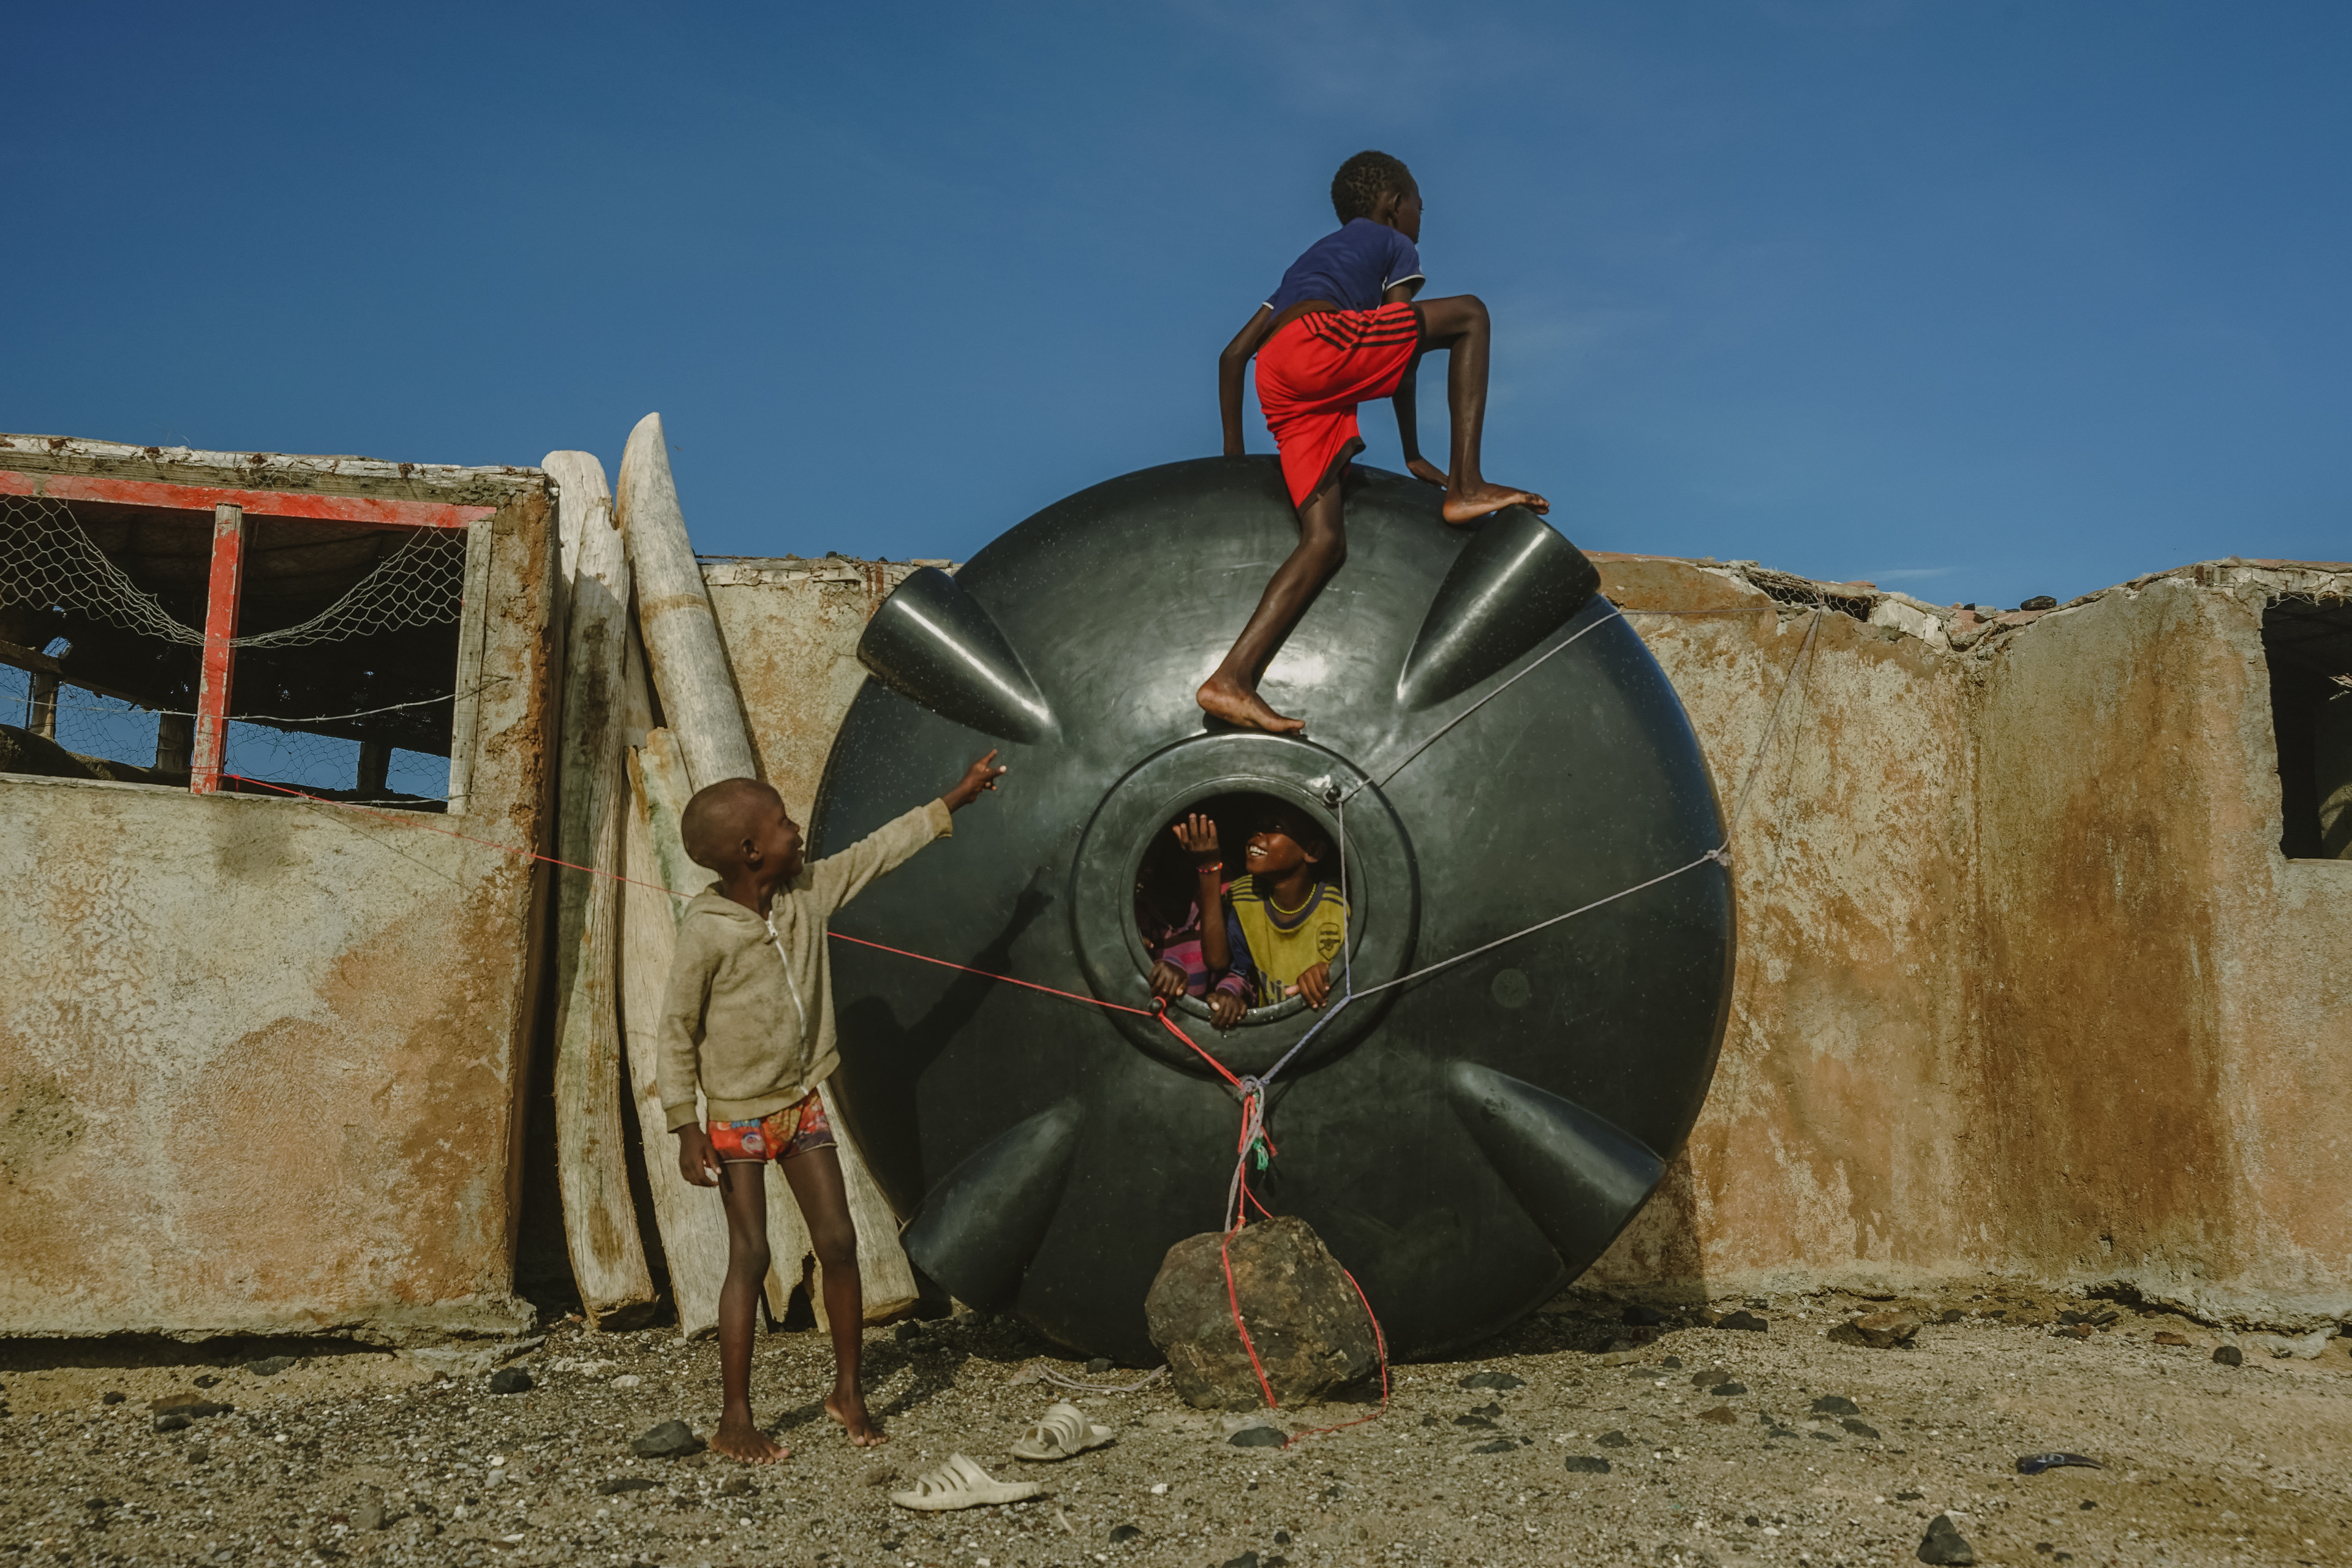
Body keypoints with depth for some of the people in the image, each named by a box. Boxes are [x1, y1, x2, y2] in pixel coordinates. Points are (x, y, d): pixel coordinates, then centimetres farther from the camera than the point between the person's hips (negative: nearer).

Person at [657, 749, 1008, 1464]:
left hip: (803, 1104, 6)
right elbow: (677, 1029, -12)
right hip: (738, 1115, -6)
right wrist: (685, 1127, -13)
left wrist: (955, 799, 10)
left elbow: (877, 851, 7)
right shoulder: (707, 930, -19)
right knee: (750, 1256, -5)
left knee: (839, 1243, 5)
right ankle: (734, 1419, 7)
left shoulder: (808, 892, -3)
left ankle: (848, 1391, 20)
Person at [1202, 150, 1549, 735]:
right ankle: (1466, 485, -9)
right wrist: (1412, 453, 16)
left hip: (1277, 387, 6)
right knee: (1469, 314, 6)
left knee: (1325, 540, -1)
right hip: (1319, 343, -6)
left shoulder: (1311, 259, 41)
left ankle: (1233, 679, -14)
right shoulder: (1395, 246, 22)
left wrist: (1235, 456, 33)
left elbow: (1233, 354, 33)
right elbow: (1402, 347, 12)